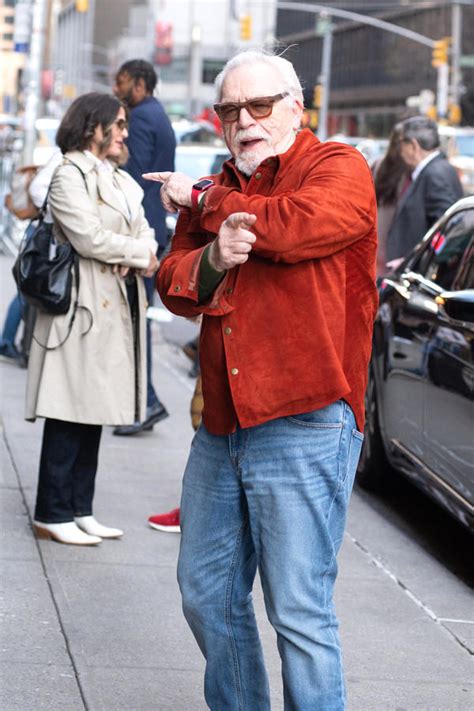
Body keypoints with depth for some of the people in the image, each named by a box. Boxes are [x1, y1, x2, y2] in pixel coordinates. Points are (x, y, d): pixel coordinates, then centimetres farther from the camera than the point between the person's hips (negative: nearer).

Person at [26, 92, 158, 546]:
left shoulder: (122, 181, 20)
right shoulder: (69, 175, -8)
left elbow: (144, 234, 13)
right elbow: (88, 237, -18)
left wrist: (136, 258, -9)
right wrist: (140, 254, -6)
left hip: (119, 304, 8)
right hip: (85, 305, -8)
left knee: (94, 411, 10)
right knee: (70, 413, -6)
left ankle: (80, 510, 16)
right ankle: (53, 514, -1)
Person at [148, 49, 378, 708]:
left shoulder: (339, 168, -2)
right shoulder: (219, 191, 18)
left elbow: (293, 225, -21)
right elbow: (172, 284, 9)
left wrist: (200, 201, -5)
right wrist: (211, 261, -15)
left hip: (304, 429, -7)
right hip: (220, 430, 8)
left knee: (300, 613, -8)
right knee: (207, 597, 15)